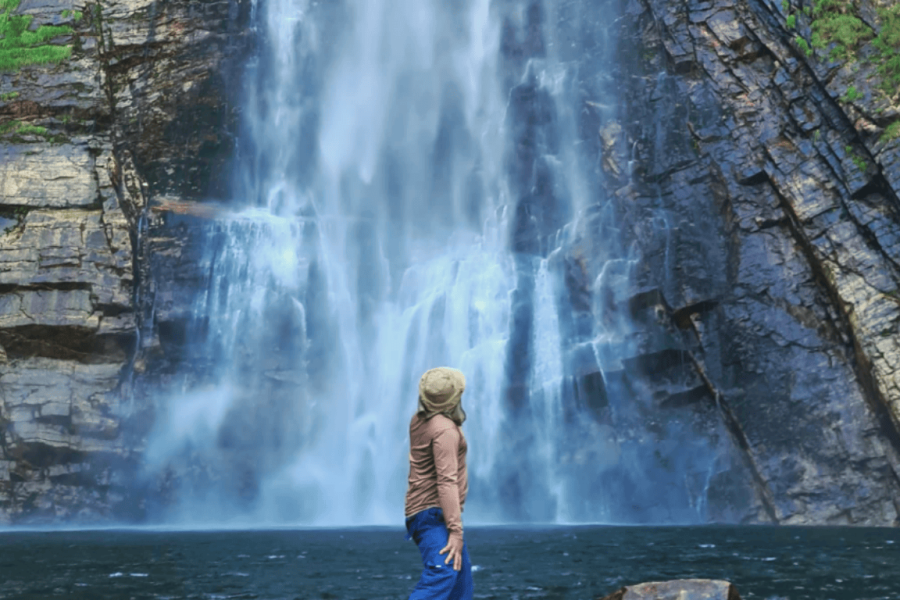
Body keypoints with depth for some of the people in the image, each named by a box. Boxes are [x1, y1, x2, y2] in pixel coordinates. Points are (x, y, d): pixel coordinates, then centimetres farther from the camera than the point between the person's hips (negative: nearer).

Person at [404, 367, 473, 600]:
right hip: (435, 513, -10)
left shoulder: (420, 419, 7)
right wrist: (456, 530, -29)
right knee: (441, 576, -25)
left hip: (425, 512, 10)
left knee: (461, 573, 18)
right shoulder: (445, 429, -20)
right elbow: (447, 481, -26)